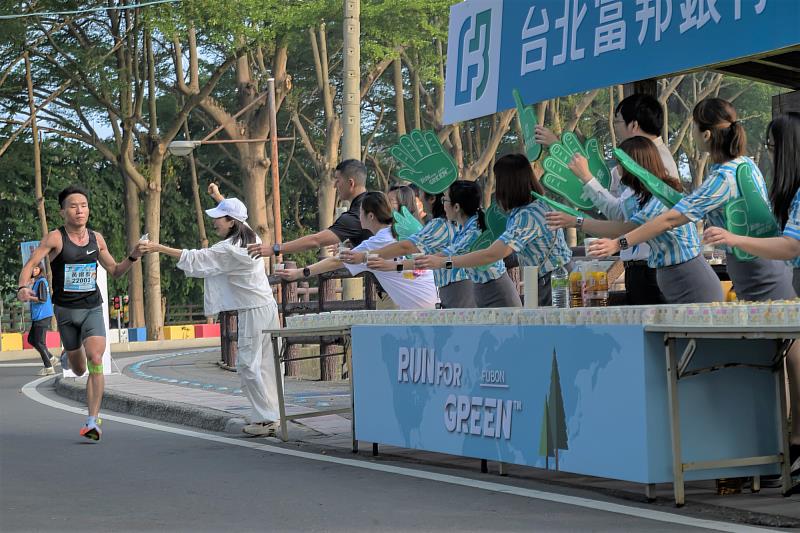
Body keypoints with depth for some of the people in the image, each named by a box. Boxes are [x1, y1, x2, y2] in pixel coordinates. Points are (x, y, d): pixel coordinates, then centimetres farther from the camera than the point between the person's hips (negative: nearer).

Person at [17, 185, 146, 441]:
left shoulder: (96, 239, 3)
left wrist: (132, 257, -3)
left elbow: (115, 271, 15)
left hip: (93, 309, 1)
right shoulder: (55, 238, -9)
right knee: (78, 369, 12)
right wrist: (22, 288, -34)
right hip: (65, 310, -1)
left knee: (95, 359, -20)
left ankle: (93, 420, -19)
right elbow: (30, 264, -15)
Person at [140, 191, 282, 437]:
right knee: (266, 364, 10)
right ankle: (272, 416, 13)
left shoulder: (229, 250, -18)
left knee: (248, 364, -6)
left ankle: (265, 418, -5)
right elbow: (237, 217, 30)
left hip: (253, 312, -9)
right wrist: (220, 197, 40)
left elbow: (195, 258, -17)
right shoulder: (251, 238, 8)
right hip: (267, 307, 9)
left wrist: (159, 248, -13)